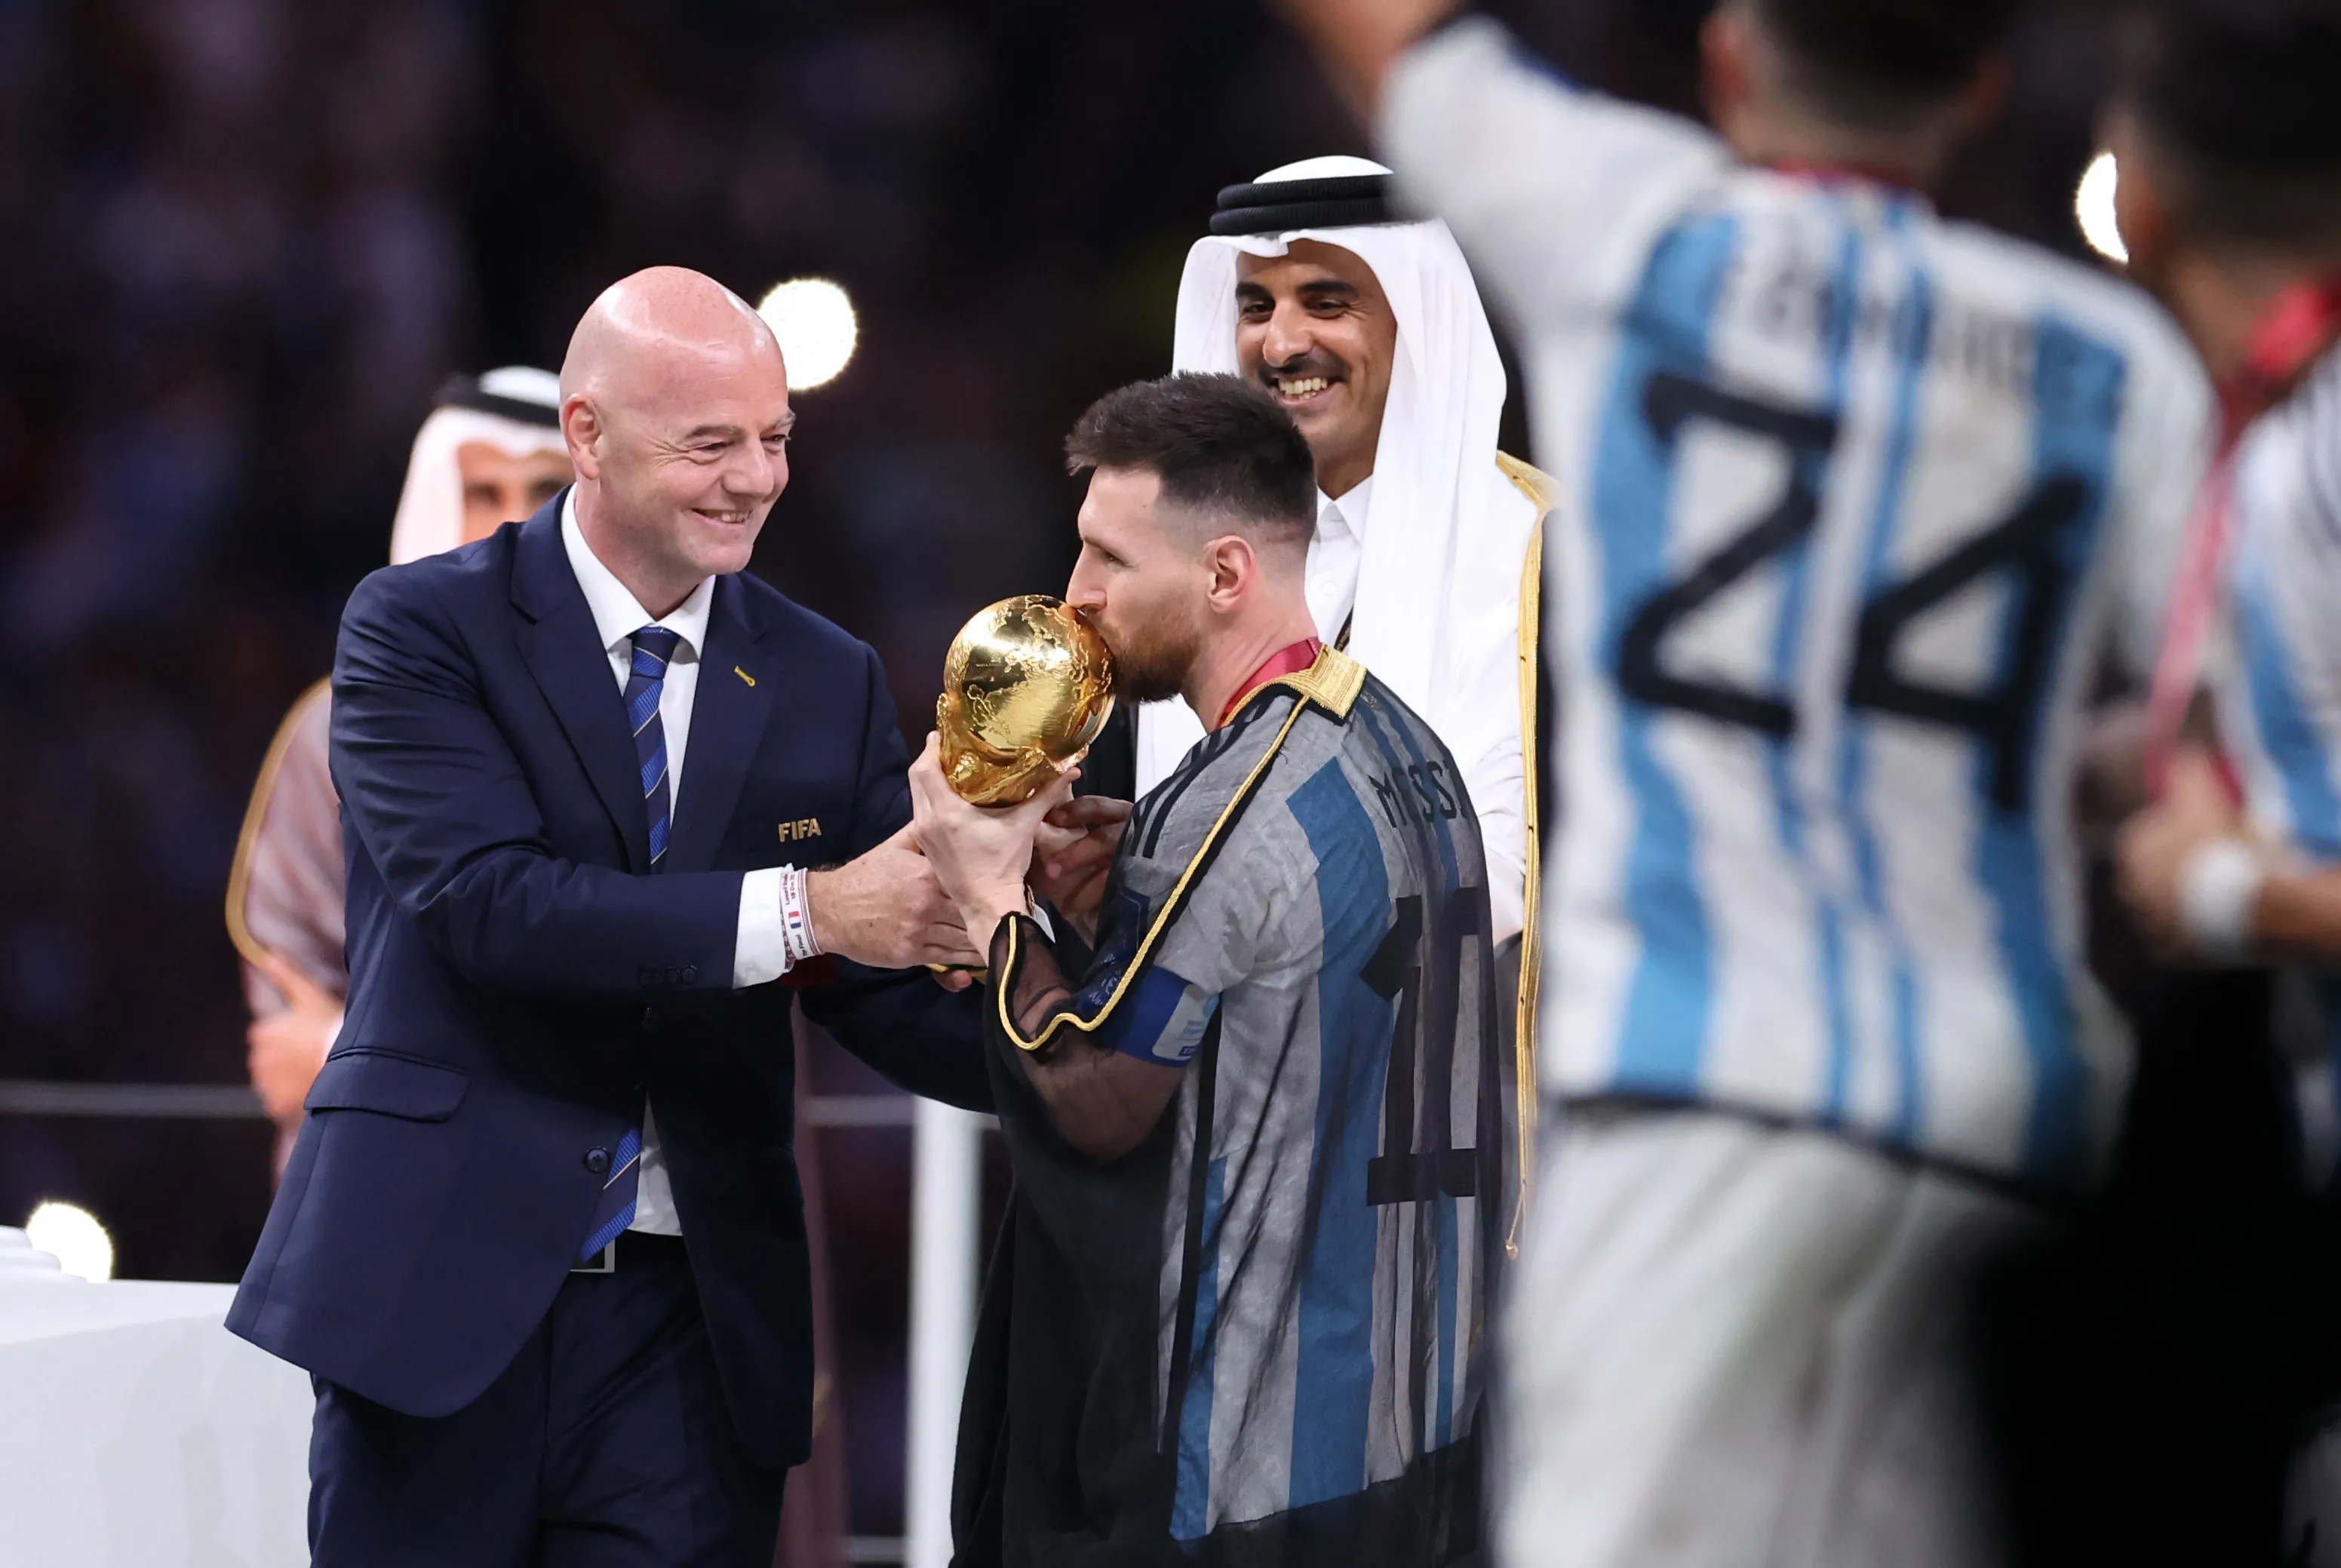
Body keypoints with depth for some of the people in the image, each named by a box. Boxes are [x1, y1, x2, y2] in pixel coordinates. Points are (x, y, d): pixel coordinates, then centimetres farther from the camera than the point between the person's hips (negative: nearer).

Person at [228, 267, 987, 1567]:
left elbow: (886, 988, 7)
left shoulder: (825, 682, 10)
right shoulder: (420, 630, -3)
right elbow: (487, 902, -18)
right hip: (443, 1295, -3)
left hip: (694, 1317, 3)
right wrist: (801, 911, -25)